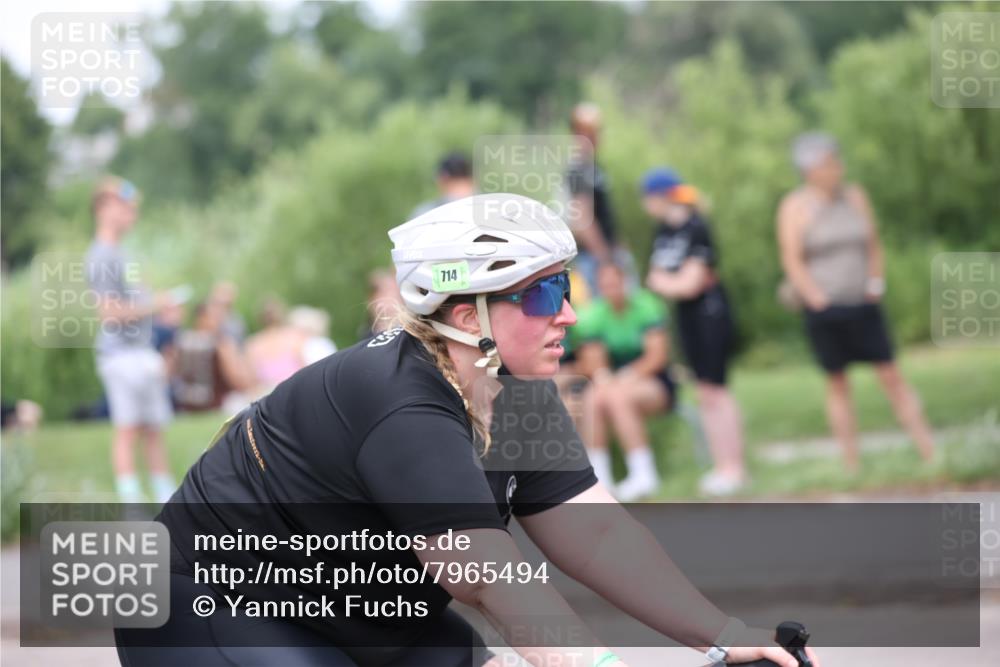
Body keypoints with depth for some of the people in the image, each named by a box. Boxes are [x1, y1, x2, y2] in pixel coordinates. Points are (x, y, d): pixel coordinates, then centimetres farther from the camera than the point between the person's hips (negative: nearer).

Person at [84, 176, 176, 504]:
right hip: (121, 354, -10)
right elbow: (108, 312, -18)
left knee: (154, 430, 11)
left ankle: (169, 502, 15)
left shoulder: (117, 253, 18)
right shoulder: (101, 256, -12)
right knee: (127, 430, -10)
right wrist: (154, 305, -12)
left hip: (141, 353, 10)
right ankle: (132, 510, -11)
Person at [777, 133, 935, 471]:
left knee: (892, 377, -1)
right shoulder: (795, 207, -4)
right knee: (837, 384, 3)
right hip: (824, 311, -3)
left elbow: (873, 245, 15)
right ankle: (852, 465, 8)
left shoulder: (855, 196, 8)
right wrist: (819, 300, -10)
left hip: (864, 306, 3)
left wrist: (876, 284, 6)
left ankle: (930, 453, -1)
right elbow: (792, 260, -7)